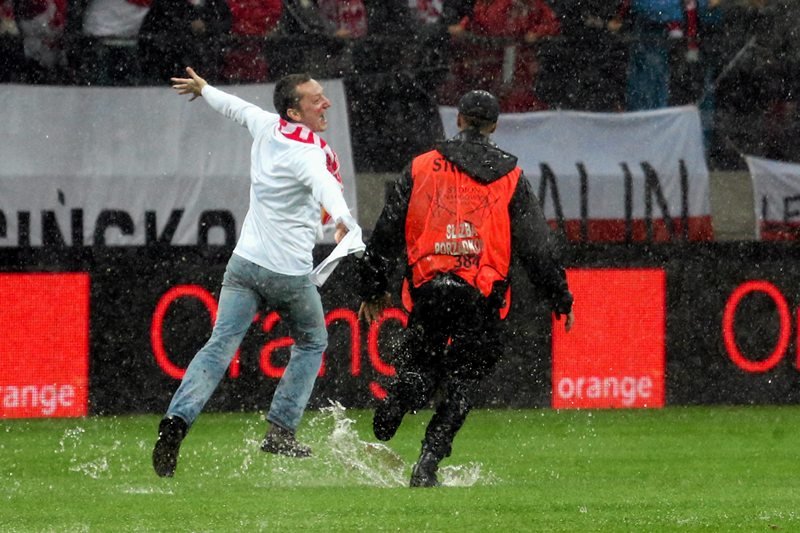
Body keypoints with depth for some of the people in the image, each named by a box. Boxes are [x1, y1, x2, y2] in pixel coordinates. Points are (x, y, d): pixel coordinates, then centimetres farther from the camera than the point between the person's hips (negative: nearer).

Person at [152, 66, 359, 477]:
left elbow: (236, 107, 26)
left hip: (245, 263, 5)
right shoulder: (308, 153, -17)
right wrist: (343, 220, -61)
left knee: (220, 345, -5)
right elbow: (323, 183, -41)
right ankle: (281, 431, 13)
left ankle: (178, 418, -26)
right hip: (290, 272, -5)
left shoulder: (267, 127, 4)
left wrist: (204, 89, 48)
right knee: (312, 343, 19)